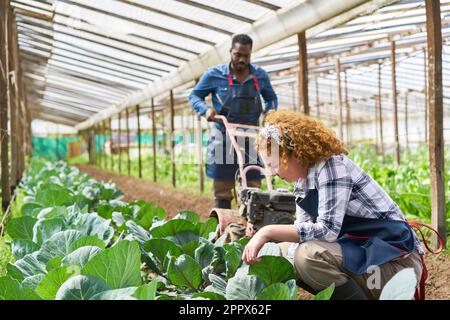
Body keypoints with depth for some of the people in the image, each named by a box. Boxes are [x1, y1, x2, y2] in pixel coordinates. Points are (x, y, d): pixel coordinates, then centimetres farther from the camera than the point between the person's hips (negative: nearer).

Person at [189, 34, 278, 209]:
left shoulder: (260, 76, 5)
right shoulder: (214, 75, -3)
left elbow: (272, 98, 20)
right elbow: (194, 96, 6)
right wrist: (206, 109, -14)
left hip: (251, 141, 2)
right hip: (223, 140, -2)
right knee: (222, 192, 2)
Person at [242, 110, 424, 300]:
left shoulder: (332, 166, -17)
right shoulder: (303, 182, 9)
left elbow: (327, 230, -26)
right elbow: (302, 232, 8)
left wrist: (269, 232, -24)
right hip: (360, 251, 9)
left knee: (309, 255, -30)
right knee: (282, 251, 7)